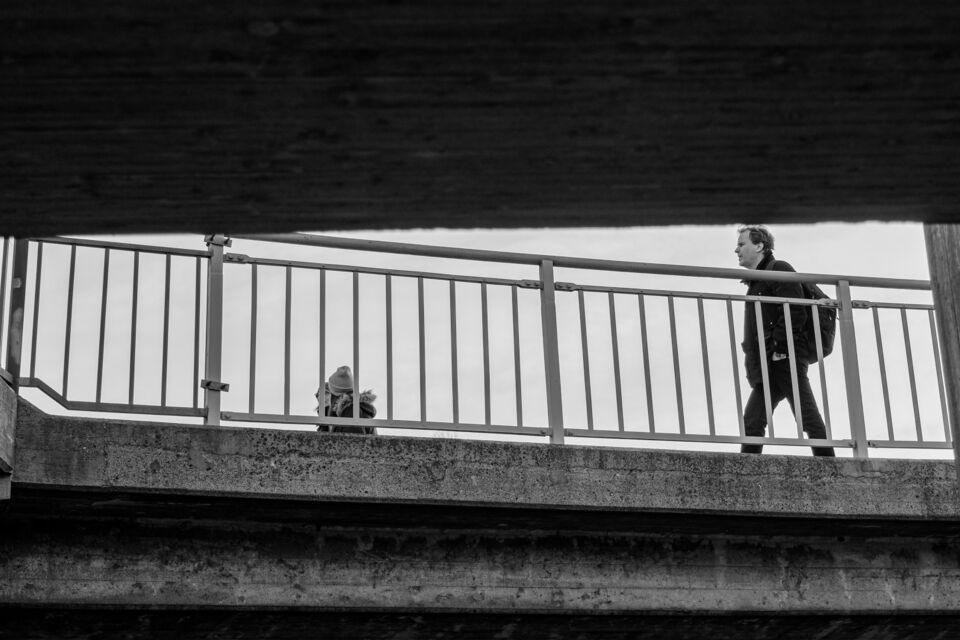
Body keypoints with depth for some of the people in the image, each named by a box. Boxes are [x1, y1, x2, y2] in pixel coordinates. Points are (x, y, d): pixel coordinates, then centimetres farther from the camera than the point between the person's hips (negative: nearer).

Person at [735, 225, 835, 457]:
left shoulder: (778, 270, -2)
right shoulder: (755, 282, 26)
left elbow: (795, 313, -14)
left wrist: (778, 348, -18)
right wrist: (754, 359, 14)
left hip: (785, 357, -9)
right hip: (766, 367, 9)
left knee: (808, 416, -11)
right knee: (751, 422, 3)